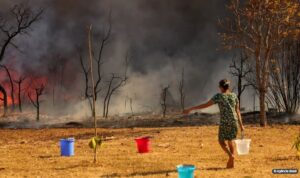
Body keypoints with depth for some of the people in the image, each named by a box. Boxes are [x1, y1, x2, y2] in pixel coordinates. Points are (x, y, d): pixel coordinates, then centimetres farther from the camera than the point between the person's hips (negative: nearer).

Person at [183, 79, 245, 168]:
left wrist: (190, 109, -2)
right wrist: (241, 125, 14)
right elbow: (237, 111, 10)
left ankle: (231, 155, -14)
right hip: (234, 121, 4)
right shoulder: (234, 96, 8)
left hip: (224, 122, -4)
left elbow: (205, 105, -7)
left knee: (221, 140, 12)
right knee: (230, 140, 16)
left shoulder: (218, 96, -5)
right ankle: (232, 163, 12)